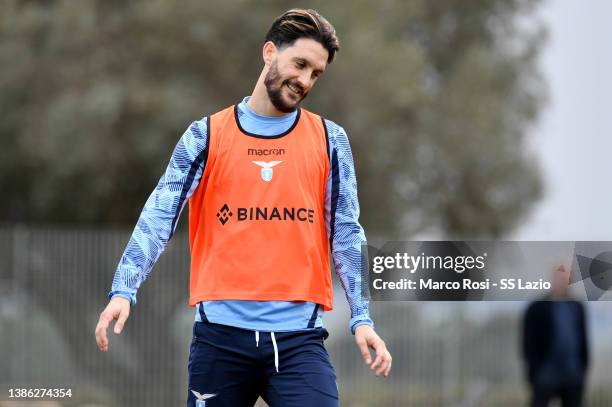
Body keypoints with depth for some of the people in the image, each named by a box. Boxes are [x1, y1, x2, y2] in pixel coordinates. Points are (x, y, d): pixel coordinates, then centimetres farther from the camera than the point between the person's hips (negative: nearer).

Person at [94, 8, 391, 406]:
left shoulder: (329, 139, 9)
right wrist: (123, 290, -13)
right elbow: (160, 216, -1)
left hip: (298, 337, 0)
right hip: (222, 332, 0)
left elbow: (345, 232, 7)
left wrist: (361, 317, -2)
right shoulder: (207, 136, 6)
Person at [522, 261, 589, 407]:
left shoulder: (577, 307, 10)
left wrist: (584, 367, 6)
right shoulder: (537, 308, -3)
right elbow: (529, 343, -4)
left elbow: (583, 339, 13)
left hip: (574, 377, 4)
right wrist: (534, 373, -11)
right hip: (545, 377, -4)